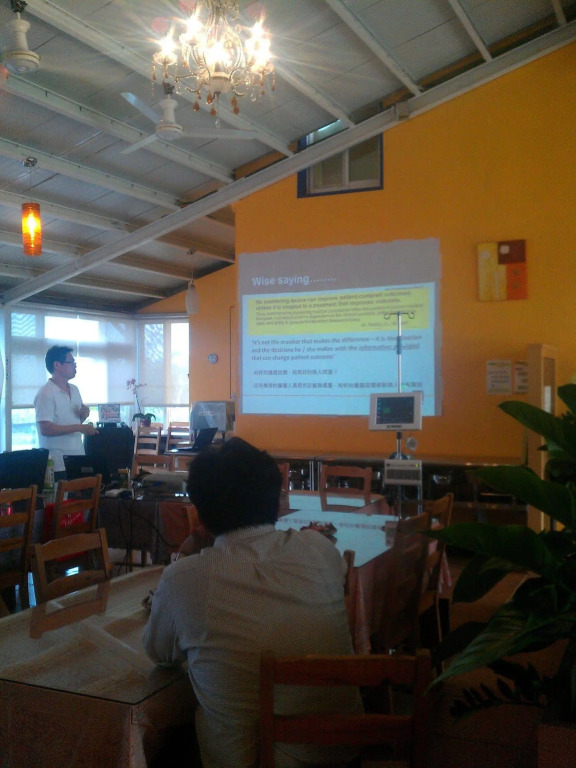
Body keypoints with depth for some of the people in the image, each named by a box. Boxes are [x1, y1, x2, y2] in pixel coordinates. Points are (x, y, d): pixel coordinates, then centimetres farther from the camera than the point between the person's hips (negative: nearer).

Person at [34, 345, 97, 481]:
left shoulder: (74, 390, 12)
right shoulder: (46, 393, -12)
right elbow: (45, 429, -20)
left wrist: (83, 416, 1)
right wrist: (79, 428, -21)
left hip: (78, 459, 7)